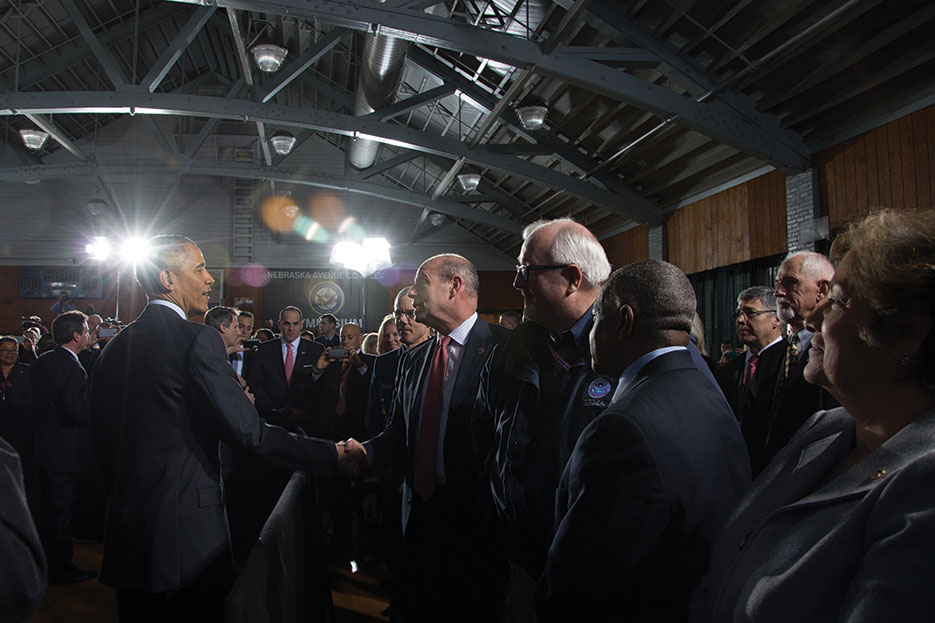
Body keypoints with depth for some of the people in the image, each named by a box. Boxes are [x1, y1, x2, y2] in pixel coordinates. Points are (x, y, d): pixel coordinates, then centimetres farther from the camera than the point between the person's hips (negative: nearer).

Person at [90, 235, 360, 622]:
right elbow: (249, 431, -21)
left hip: (125, 532, 8)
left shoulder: (114, 347, 7)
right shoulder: (197, 339, -16)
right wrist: (333, 453, -13)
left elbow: (103, 442, 13)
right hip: (187, 530, -7)